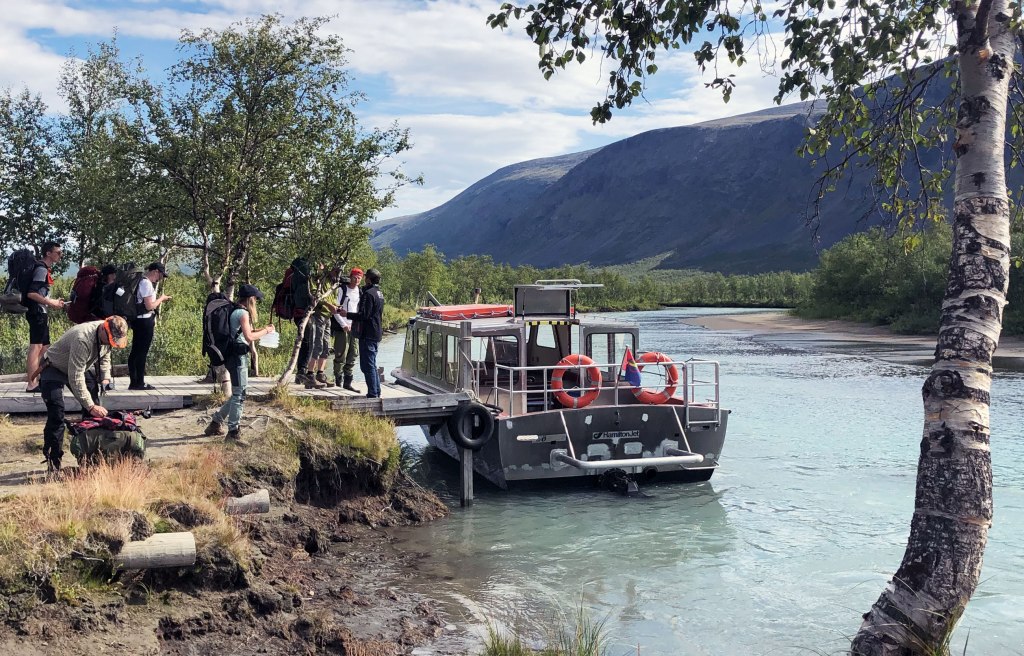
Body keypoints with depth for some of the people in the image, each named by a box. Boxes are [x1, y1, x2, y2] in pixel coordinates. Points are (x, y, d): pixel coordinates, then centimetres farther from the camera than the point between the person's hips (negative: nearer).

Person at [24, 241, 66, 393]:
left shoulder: (46, 269, 17)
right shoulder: (41, 269, -12)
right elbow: (31, 293, -21)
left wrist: (54, 302, 11)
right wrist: (51, 303, -16)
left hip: (41, 313, 10)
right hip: (37, 312, -10)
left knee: (44, 347, 13)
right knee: (36, 346, -10)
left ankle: (34, 379, 17)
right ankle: (31, 384, -10)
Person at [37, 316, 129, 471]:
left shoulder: (108, 337, -14)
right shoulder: (82, 339, -40)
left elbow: (105, 357, 9)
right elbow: (75, 378, -39)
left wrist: (105, 378, -8)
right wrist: (90, 406, -37)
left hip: (80, 367, 8)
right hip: (54, 369, -8)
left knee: (93, 411, 0)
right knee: (56, 415, -22)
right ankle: (53, 462, -15)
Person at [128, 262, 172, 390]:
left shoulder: (141, 281, 15)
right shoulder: (147, 284, -15)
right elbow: (149, 306, -19)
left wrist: (159, 300, 14)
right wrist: (161, 298, -4)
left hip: (138, 320, 10)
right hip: (145, 321, -10)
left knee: (135, 351, 11)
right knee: (142, 352, -4)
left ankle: (133, 382, 17)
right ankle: (140, 383, 1)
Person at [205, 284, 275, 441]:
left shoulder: (235, 311, 17)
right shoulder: (243, 313, -13)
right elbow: (249, 337, -21)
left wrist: (263, 329, 15)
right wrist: (266, 331, -8)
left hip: (234, 355, 10)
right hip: (238, 356, -10)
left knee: (237, 394, 17)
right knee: (239, 394, -5)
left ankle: (215, 423, 23)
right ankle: (233, 431, 0)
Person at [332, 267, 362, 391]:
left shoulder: (360, 292, 13)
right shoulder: (342, 290, -3)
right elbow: (335, 309, -6)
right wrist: (344, 325, -11)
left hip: (355, 328, 6)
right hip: (342, 328, -6)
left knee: (352, 356, 7)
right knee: (341, 356, -6)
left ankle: (347, 382, 13)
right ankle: (338, 382, 0)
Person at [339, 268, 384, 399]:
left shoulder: (368, 294, -16)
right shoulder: (379, 294, 15)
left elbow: (363, 315, -22)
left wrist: (347, 314, -12)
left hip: (368, 334, -10)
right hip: (377, 334, 10)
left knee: (367, 366, -7)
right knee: (372, 365, 17)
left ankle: (373, 394, -8)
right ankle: (376, 392, 20)